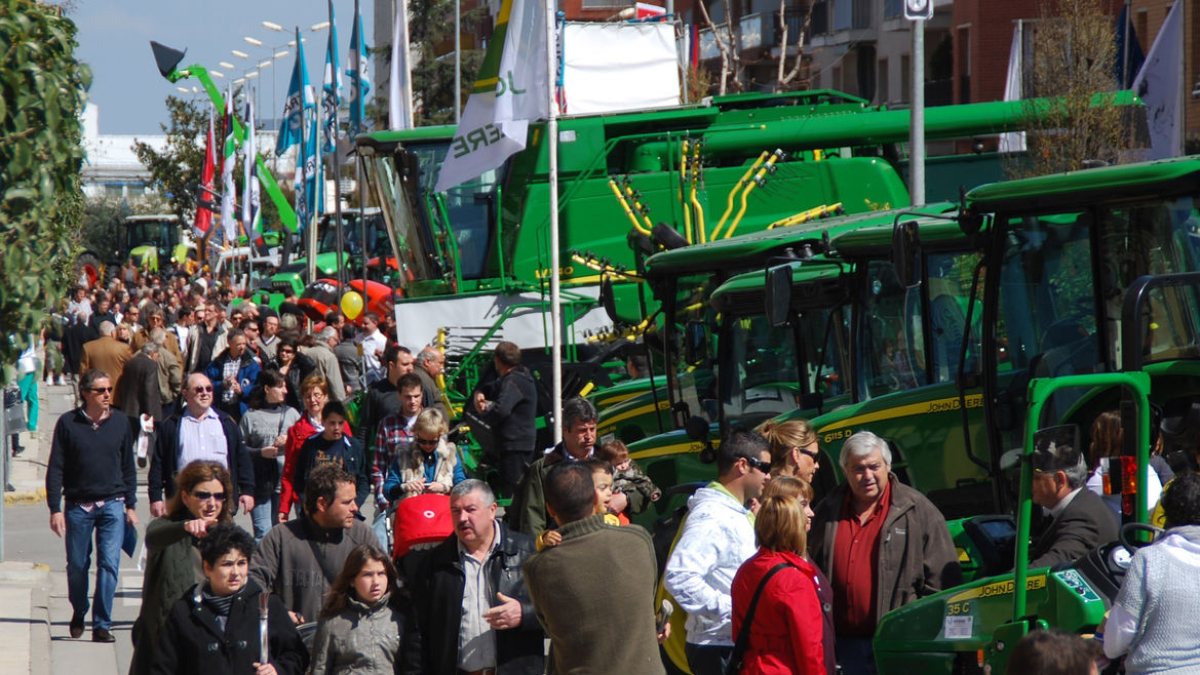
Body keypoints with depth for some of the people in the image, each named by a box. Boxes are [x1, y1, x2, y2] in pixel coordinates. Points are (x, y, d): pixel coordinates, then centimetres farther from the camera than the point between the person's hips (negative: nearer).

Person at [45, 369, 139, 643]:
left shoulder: (120, 423, 4)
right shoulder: (68, 423, -3)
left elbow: (128, 467, 13)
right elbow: (55, 469, -1)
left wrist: (131, 506, 9)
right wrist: (55, 509, -5)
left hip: (113, 506, 1)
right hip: (78, 505, -1)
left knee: (109, 563, -8)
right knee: (77, 565, 8)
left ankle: (102, 624, -2)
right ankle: (78, 613, 32)